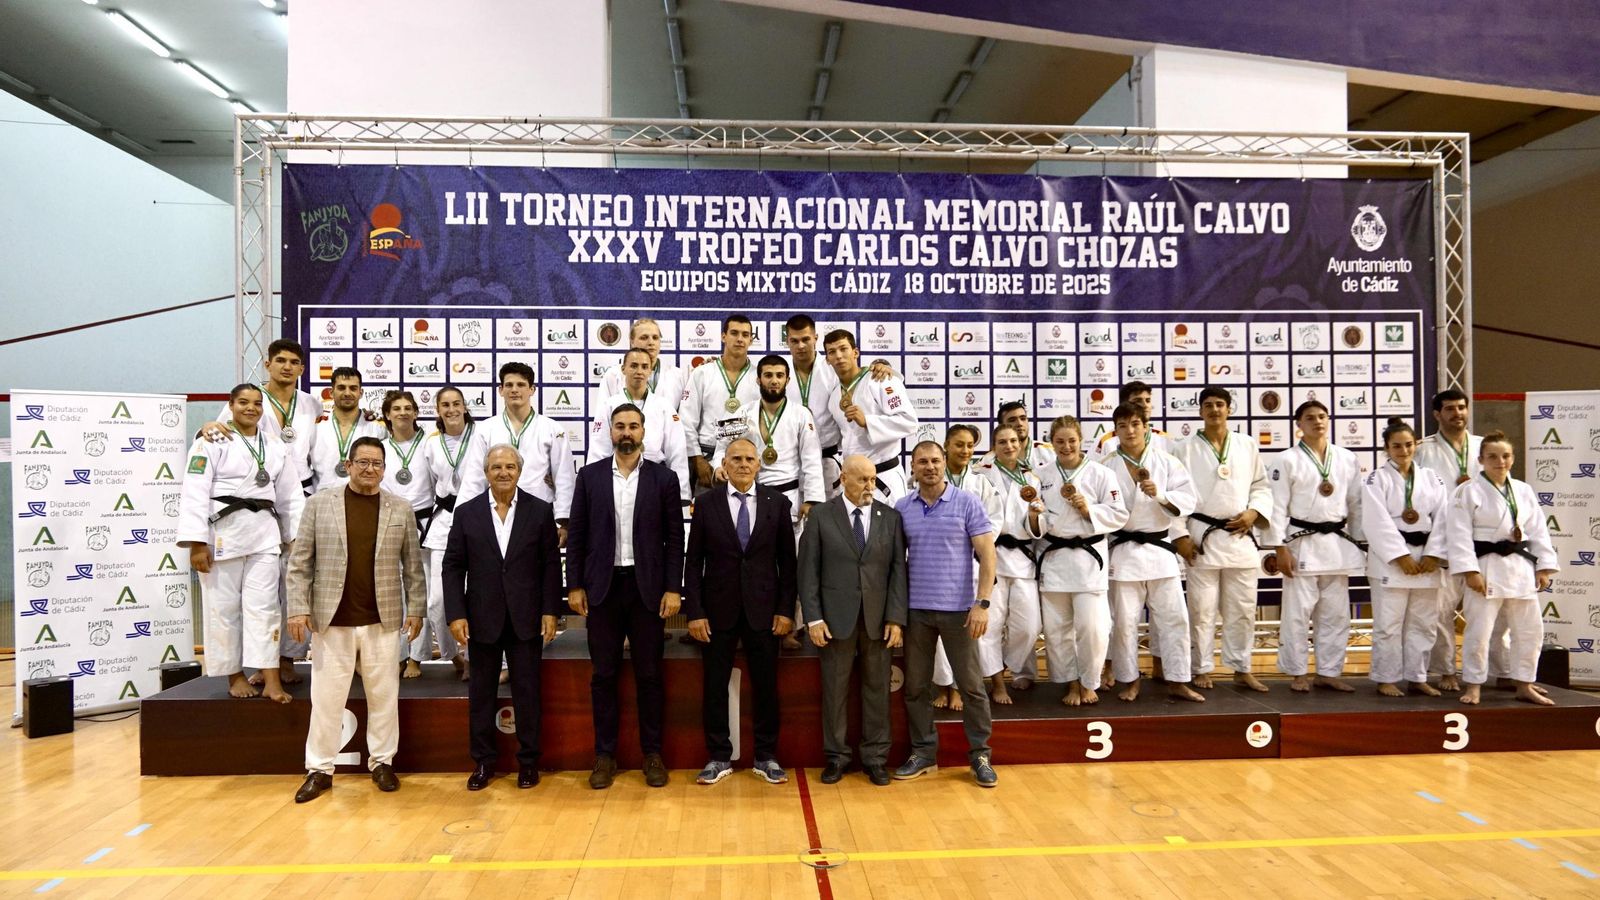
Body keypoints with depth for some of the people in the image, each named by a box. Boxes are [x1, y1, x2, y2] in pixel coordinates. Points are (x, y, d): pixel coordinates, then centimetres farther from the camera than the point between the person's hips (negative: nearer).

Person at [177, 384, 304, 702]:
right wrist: (197, 543, -15)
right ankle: (235, 676, 18)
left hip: (264, 533, 3)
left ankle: (270, 680, -4)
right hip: (223, 532, -3)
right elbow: (195, 494, -8)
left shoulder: (275, 448, 13)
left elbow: (290, 496, 14)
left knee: (263, 605, -1)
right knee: (224, 607, 4)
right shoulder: (211, 442, -2)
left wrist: (297, 537, 9)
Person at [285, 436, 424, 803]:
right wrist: (298, 608, -5)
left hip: (382, 621, 1)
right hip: (331, 620, -1)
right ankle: (319, 769, 19)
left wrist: (416, 609, 3)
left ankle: (382, 762, 22)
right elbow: (300, 561, 1)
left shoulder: (400, 509, 4)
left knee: (384, 696, 8)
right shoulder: (319, 503, 2)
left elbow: (412, 564, 7)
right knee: (326, 698, 6)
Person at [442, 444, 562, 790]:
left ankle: (528, 760, 18)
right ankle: (483, 761, 22)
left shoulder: (540, 511, 1)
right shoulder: (466, 513, 2)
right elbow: (453, 567, 2)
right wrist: (456, 614, -6)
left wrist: (550, 611, -4)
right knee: (481, 693, 9)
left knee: (527, 691, 6)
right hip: (482, 619, 1)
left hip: (526, 619, -1)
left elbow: (551, 564, 1)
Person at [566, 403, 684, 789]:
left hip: (647, 587, -1)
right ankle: (605, 755, 18)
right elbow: (577, 534, 5)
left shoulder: (663, 478, 2)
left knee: (649, 674, 6)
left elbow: (675, 537, 0)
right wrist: (574, 586, -1)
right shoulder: (589, 476, 5)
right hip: (602, 586, 1)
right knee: (603, 674, 7)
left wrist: (673, 588, -5)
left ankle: (652, 754, 18)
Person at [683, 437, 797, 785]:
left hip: (763, 610, 0)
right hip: (718, 610, 0)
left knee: (766, 685, 7)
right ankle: (719, 757, 20)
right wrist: (694, 612, -6)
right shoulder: (707, 502, 0)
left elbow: (787, 559, 3)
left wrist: (786, 609, -2)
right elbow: (693, 561, 0)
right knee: (714, 686, 6)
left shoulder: (777, 502, 1)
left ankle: (766, 757, 20)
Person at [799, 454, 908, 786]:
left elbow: (898, 569, 2)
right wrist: (813, 617, -8)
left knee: (877, 688, 8)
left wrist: (896, 618, -4)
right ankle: (836, 756, 19)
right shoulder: (821, 516, 0)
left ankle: (875, 757, 21)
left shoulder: (890, 517, 5)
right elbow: (808, 570, -2)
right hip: (836, 617, -1)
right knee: (834, 689, 6)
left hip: (879, 618, 2)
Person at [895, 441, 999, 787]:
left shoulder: (967, 503, -3)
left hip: (958, 609, -3)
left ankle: (980, 755, 17)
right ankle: (923, 752, 22)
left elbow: (987, 555, -5)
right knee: (916, 686, 9)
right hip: (915, 610, 3)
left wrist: (982, 603, -12)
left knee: (971, 685, 4)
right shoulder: (901, 508, 4)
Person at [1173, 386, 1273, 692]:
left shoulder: (1247, 445, 9)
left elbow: (1262, 486, 13)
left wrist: (1253, 513, -6)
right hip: (1202, 537, -3)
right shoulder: (1186, 448, 0)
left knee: (1242, 608, 9)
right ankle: (1202, 670, 14)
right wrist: (1180, 536, -7)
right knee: (1202, 609, 2)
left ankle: (1242, 669, 21)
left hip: (1241, 537, 3)